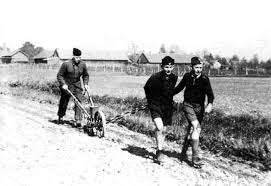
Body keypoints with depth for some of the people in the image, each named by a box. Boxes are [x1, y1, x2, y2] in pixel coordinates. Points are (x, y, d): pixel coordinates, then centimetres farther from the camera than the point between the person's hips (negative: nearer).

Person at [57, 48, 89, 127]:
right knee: (63, 103, 12)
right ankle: (60, 117, 36)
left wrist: (85, 84, 0)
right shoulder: (66, 64, -14)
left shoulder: (83, 64, -3)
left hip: (77, 85, 2)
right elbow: (59, 75, -8)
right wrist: (63, 84, -20)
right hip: (66, 86, -2)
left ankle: (78, 120, -7)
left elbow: (85, 75, 13)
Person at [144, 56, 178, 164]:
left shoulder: (174, 78, -5)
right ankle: (160, 152, -8)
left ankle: (158, 152, 25)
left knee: (163, 130, 10)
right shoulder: (155, 77, -18)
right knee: (159, 127, -22)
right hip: (155, 105, -4)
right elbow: (146, 88, 1)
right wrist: (150, 101, 4)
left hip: (167, 106, 4)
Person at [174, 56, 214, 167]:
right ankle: (195, 157, -20)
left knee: (191, 130, 9)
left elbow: (210, 94, -18)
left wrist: (210, 104, -37)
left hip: (199, 107, 1)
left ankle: (184, 152, 32)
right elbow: (179, 88, 16)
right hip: (188, 105, -1)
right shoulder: (187, 77, -1)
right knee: (196, 127, -22)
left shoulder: (205, 79, -6)